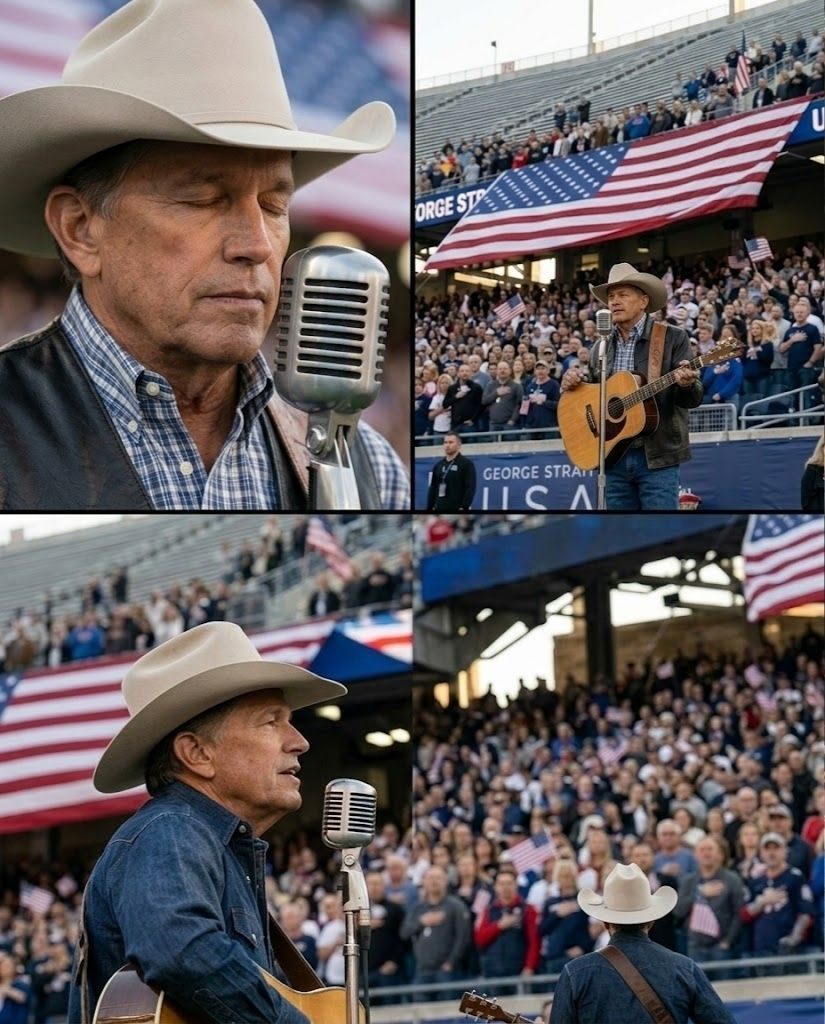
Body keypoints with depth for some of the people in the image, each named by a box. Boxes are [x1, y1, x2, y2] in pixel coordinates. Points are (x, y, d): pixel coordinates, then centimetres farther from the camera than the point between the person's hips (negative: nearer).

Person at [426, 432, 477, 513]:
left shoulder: (466, 464, -3)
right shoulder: (438, 465, 16)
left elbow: (470, 488, -11)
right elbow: (432, 489, 18)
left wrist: (464, 508, -19)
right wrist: (430, 509, 11)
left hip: (457, 511, -6)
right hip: (439, 511, 6)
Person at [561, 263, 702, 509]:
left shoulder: (673, 339, -1)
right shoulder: (601, 347, 13)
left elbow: (693, 399, -5)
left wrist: (686, 385, -27)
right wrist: (572, 384, 1)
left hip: (657, 456, -5)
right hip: (613, 456, 5)